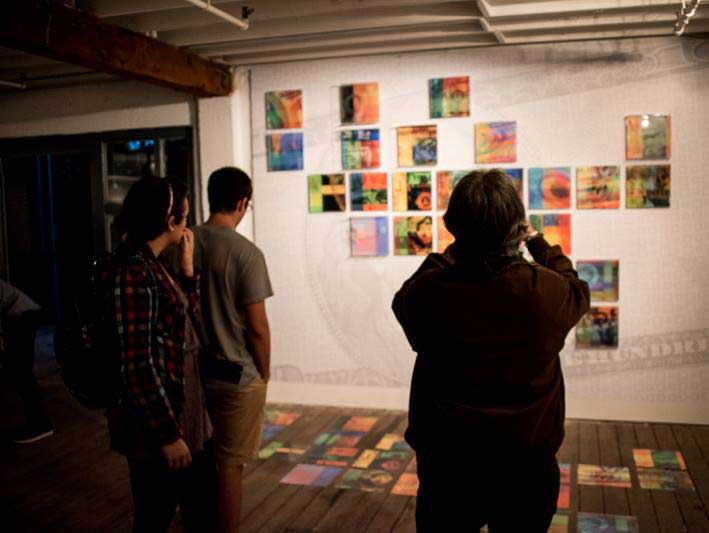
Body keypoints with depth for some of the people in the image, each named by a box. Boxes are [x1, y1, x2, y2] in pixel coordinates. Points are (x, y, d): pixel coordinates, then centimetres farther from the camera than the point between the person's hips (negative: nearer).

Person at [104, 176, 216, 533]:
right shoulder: (133, 273, -20)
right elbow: (137, 365, -22)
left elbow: (187, 319, 19)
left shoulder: (150, 266, 7)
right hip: (158, 421, -9)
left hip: (184, 411, 9)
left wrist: (187, 266, 8)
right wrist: (167, 435, -20)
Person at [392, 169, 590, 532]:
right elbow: (576, 290, 6)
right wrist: (537, 242, 18)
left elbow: (403, 300, 7)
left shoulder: (429, 292, -19)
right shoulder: (545, 291, -19)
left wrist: (457, 248, 9)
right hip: (527, 462, 0)